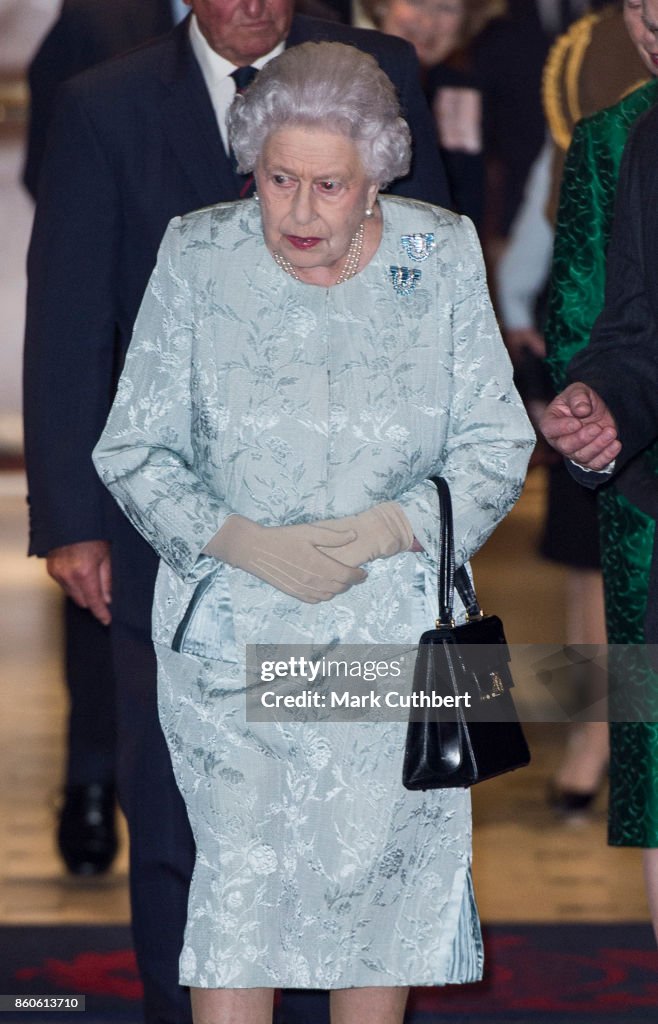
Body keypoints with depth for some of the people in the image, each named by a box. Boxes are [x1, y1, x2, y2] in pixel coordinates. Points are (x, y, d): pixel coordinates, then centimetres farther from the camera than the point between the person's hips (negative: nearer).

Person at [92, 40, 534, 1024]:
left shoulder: (443, 258, -2)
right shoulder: (197, 259, -4)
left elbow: (496, 448, 1)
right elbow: (135, 449, -1)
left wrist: (381, 533, -14)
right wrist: (244, 541, -16)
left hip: (394, 635, 1)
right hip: (231, 635, -1)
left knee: (382, 872, 5)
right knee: (240, 876, -8)